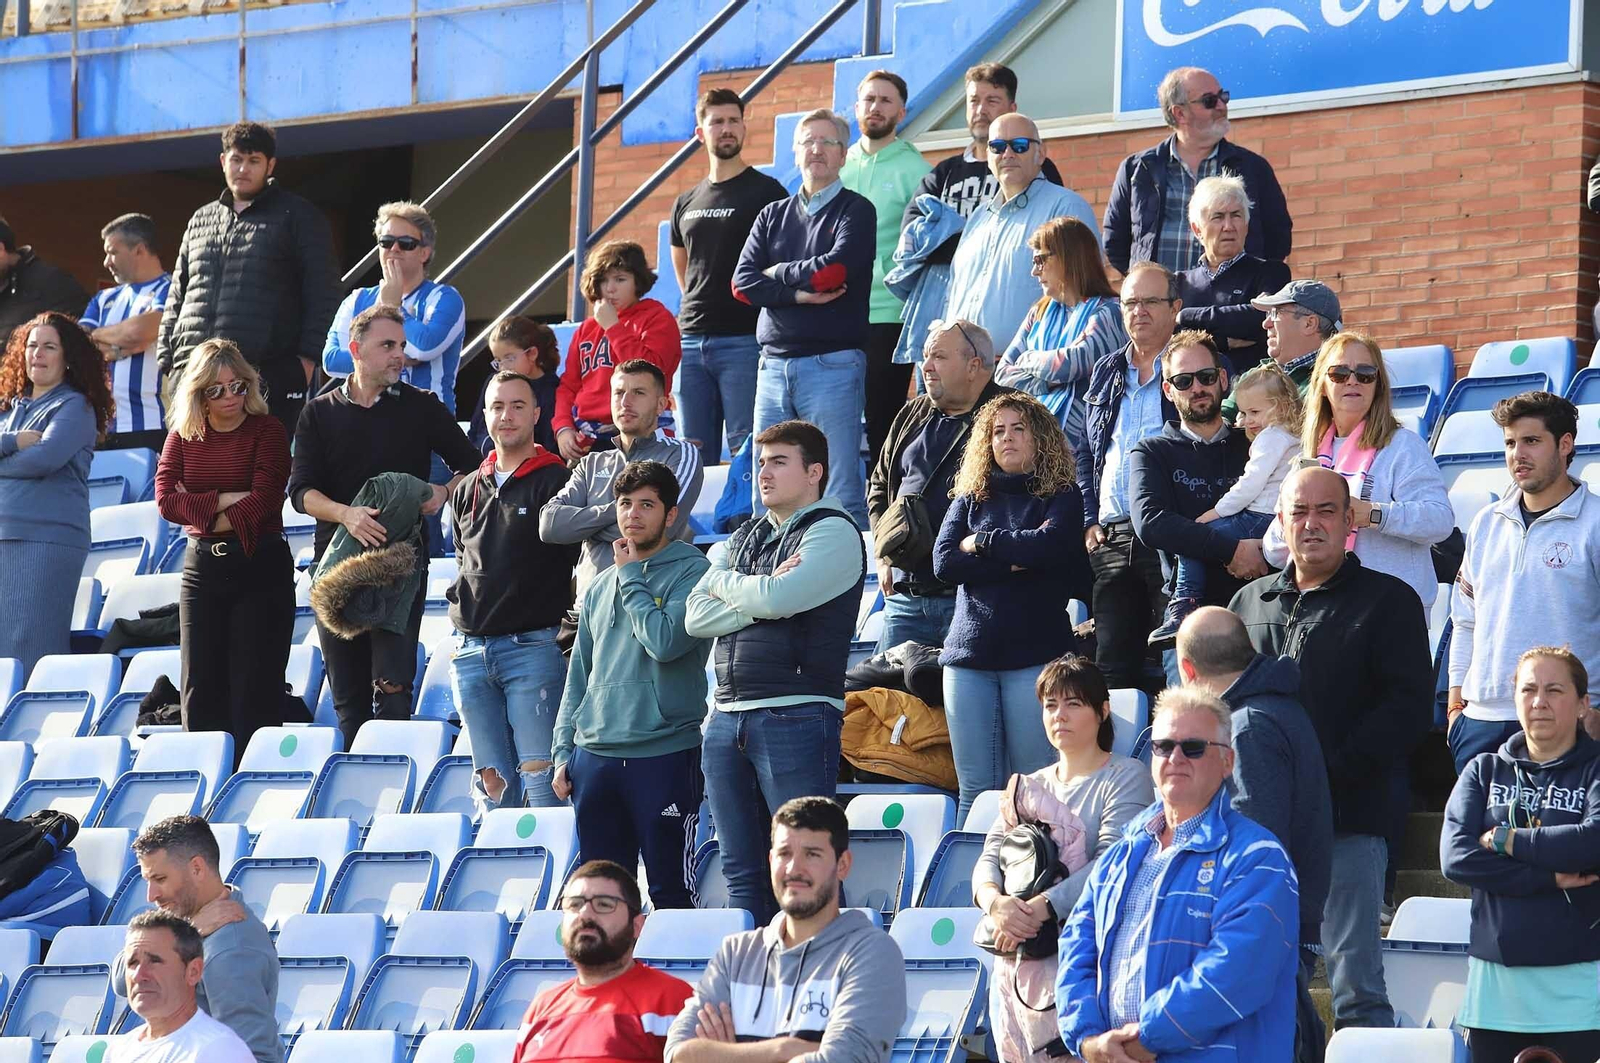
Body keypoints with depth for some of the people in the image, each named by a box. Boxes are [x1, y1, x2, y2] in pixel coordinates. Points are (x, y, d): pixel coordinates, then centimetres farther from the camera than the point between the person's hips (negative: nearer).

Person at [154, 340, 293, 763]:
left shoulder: (267, 431, -3)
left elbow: (263, 502, -14)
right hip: (202, 566, 4)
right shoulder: (183, 436, 8)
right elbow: (165, 498, -4)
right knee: (201, 687, 2)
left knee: (255, 690, -5)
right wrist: (225, 501, -13)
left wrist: (206, 516, -9)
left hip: (260, 567, -4)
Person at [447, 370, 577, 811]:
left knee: (539, 774, -10)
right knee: (490, 779, 5)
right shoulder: (468, 491, 17)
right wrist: (464, 605, 13)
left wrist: (568, 635, -6)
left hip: (532, 647, -5)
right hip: (470, 650, 6)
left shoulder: (556, 482, -1)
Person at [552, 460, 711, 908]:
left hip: (665, 755, -6)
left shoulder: (692, 572, -3)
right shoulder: (600, 587, 16)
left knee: (671, 893, -3)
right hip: (594, 755, 6)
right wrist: (564, 751, 11)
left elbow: (665, 642, -18)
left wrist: (631, 578, -6)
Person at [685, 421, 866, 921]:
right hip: (727, 718, 7)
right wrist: (759, 598, -6)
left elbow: (776, 598, -16)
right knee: (741, 870, 8)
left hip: (796, 715, -7)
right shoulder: (746, 536, 20)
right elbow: (696, 618, 10)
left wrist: (722, 581, 4)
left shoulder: (833, 532, -2)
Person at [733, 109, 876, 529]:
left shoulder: (856, 211, 4)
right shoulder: (773, 216, 18)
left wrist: (778, 274, 0)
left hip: (833, 364, -5)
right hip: (774, 364, 5)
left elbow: (835, 269, -13)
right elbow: (743, 283, 5)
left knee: (841, 494, -7)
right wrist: (798, 293, -9)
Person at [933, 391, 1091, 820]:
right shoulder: (970, 499, 17)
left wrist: (982, 543, -2)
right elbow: (944, 561, 1)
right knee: (976, 788, 1)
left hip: (1035, 654, -3)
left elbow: (1049, 544, -13)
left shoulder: (1061, 497, 8)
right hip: (970, 654, 3)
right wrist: (1015, 561, -7)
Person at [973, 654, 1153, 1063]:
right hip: (1015, 967, 6)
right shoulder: (1029, 786, 21)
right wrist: (995, 902, -12)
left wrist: (1041, 909, -20)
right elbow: (989, 859, 12)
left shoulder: (1126, 777, 1)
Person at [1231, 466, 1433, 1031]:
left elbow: (1408, 708, -6)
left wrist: (1331, 773, -16)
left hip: (1349, 820, -5)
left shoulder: (1388, 601, 3)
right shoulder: (1251, 603, 17)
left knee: (1356, 987, -6)